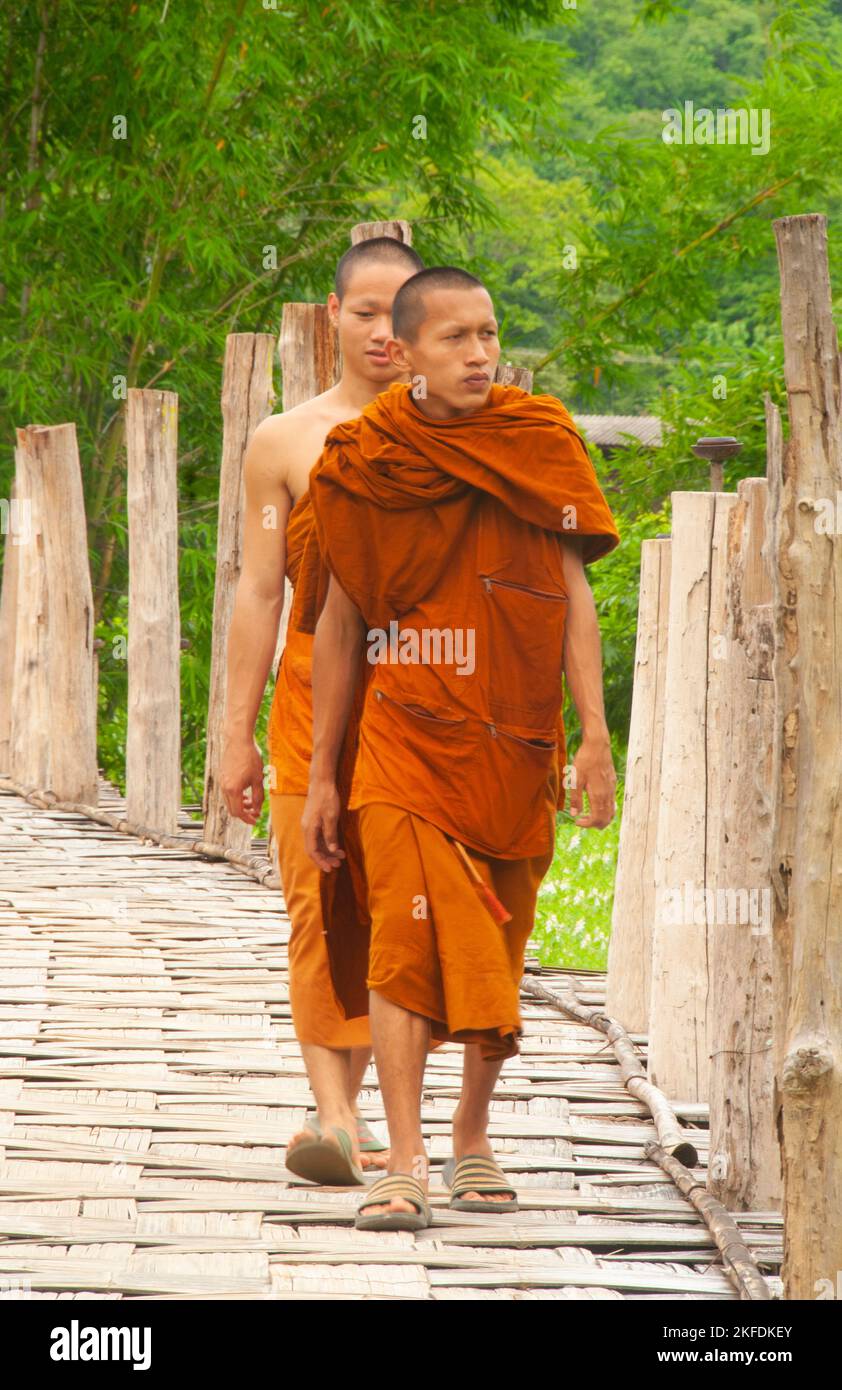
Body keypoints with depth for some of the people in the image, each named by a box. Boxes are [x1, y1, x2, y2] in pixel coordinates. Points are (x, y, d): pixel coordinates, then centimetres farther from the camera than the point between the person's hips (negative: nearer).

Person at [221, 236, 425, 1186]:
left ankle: (347, 1102, 12)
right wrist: (237, 733, 3)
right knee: (320, 905, -9)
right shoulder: (284, 442, 7)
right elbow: (259, 592, 6)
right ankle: (332, 1112, -14)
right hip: (313, 691, -1)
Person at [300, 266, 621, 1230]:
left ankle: (472, 1140, 25)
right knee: (407, 934, -14)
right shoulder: (362, 462, 1)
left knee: (495, 948, 7)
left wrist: (595, 735, -6)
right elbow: (340, 622, 8)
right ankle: (403, 1163, -15)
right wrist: (320, 775, 9)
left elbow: (572, 598, 3)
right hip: (404, 738, -1)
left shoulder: (538, 446, 2)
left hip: (514, 744, 1)